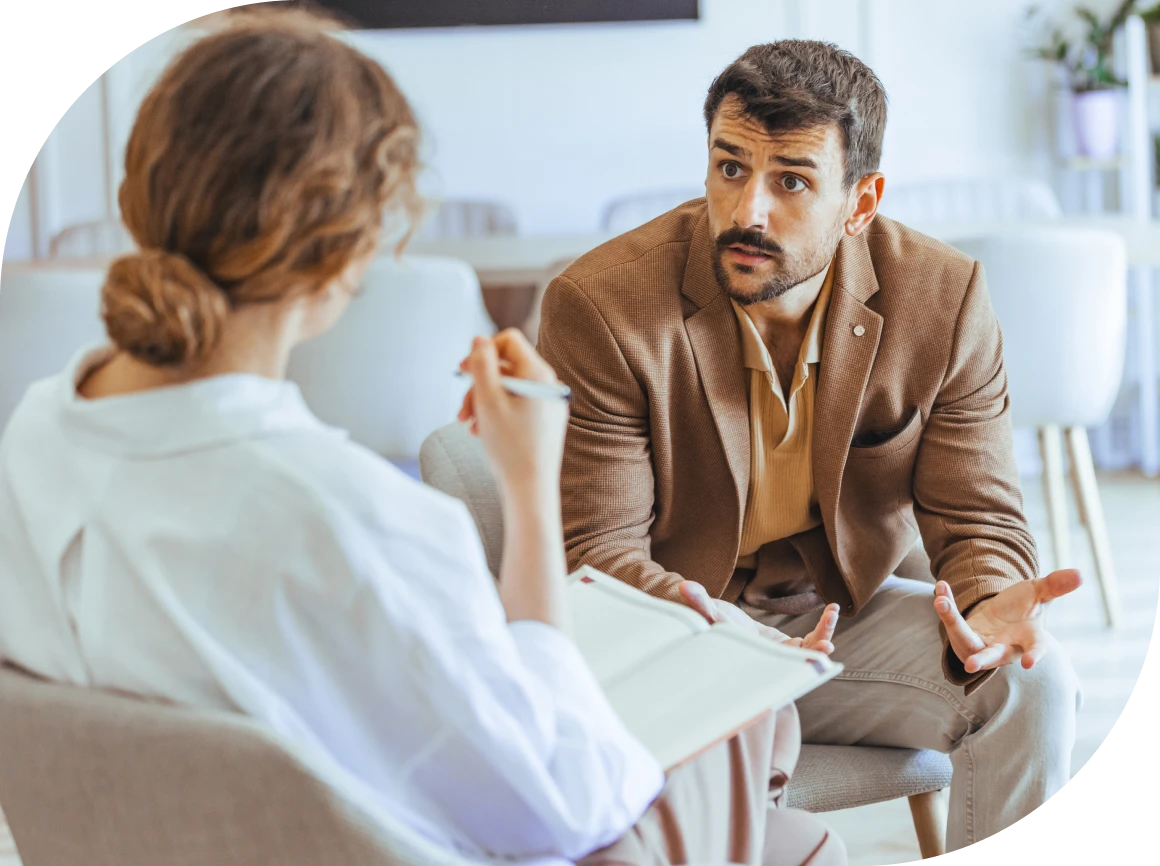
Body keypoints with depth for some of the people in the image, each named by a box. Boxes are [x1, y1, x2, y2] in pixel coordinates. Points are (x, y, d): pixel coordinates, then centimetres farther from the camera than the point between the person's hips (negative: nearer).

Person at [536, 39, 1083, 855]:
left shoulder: (944, 300, -11)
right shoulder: (601, 306, -19)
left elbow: (978, 518, -6)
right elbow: (598, 549, -18)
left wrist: (989, 603, -32)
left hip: (849, 610, 3)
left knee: (1034, 683, -20)